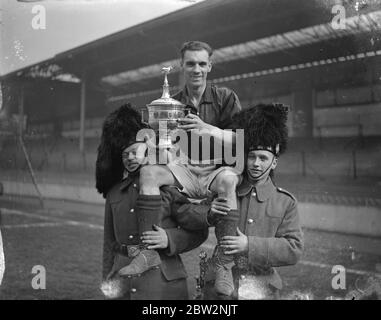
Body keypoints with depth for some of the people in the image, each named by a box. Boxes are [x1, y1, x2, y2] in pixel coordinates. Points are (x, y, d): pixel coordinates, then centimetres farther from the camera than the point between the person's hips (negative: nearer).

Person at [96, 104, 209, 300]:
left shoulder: (168, 187, -3)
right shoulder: (115, 193, 9)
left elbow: (200, 232, 0)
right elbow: (109, 243, 14)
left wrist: (169, 239, -13)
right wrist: (107, 280, 11)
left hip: (162, 282, -3)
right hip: (123, 280, 4)